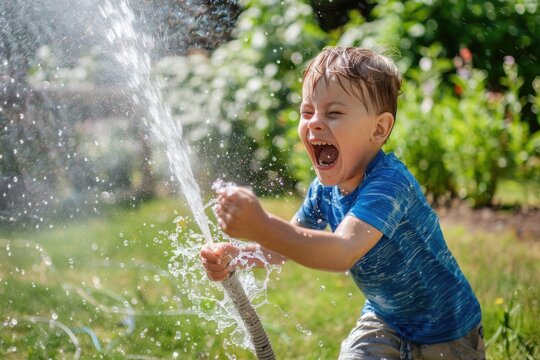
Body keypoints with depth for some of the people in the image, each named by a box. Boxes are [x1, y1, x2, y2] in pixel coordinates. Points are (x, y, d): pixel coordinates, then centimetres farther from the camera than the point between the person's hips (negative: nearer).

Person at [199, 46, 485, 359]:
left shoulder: (389, 183, -34)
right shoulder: (324, 189, -9)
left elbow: (343, 253, -48)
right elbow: (290, 242, 2)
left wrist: (260, 226, -58)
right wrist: (236, 256, -18)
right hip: (385, 319, 6)